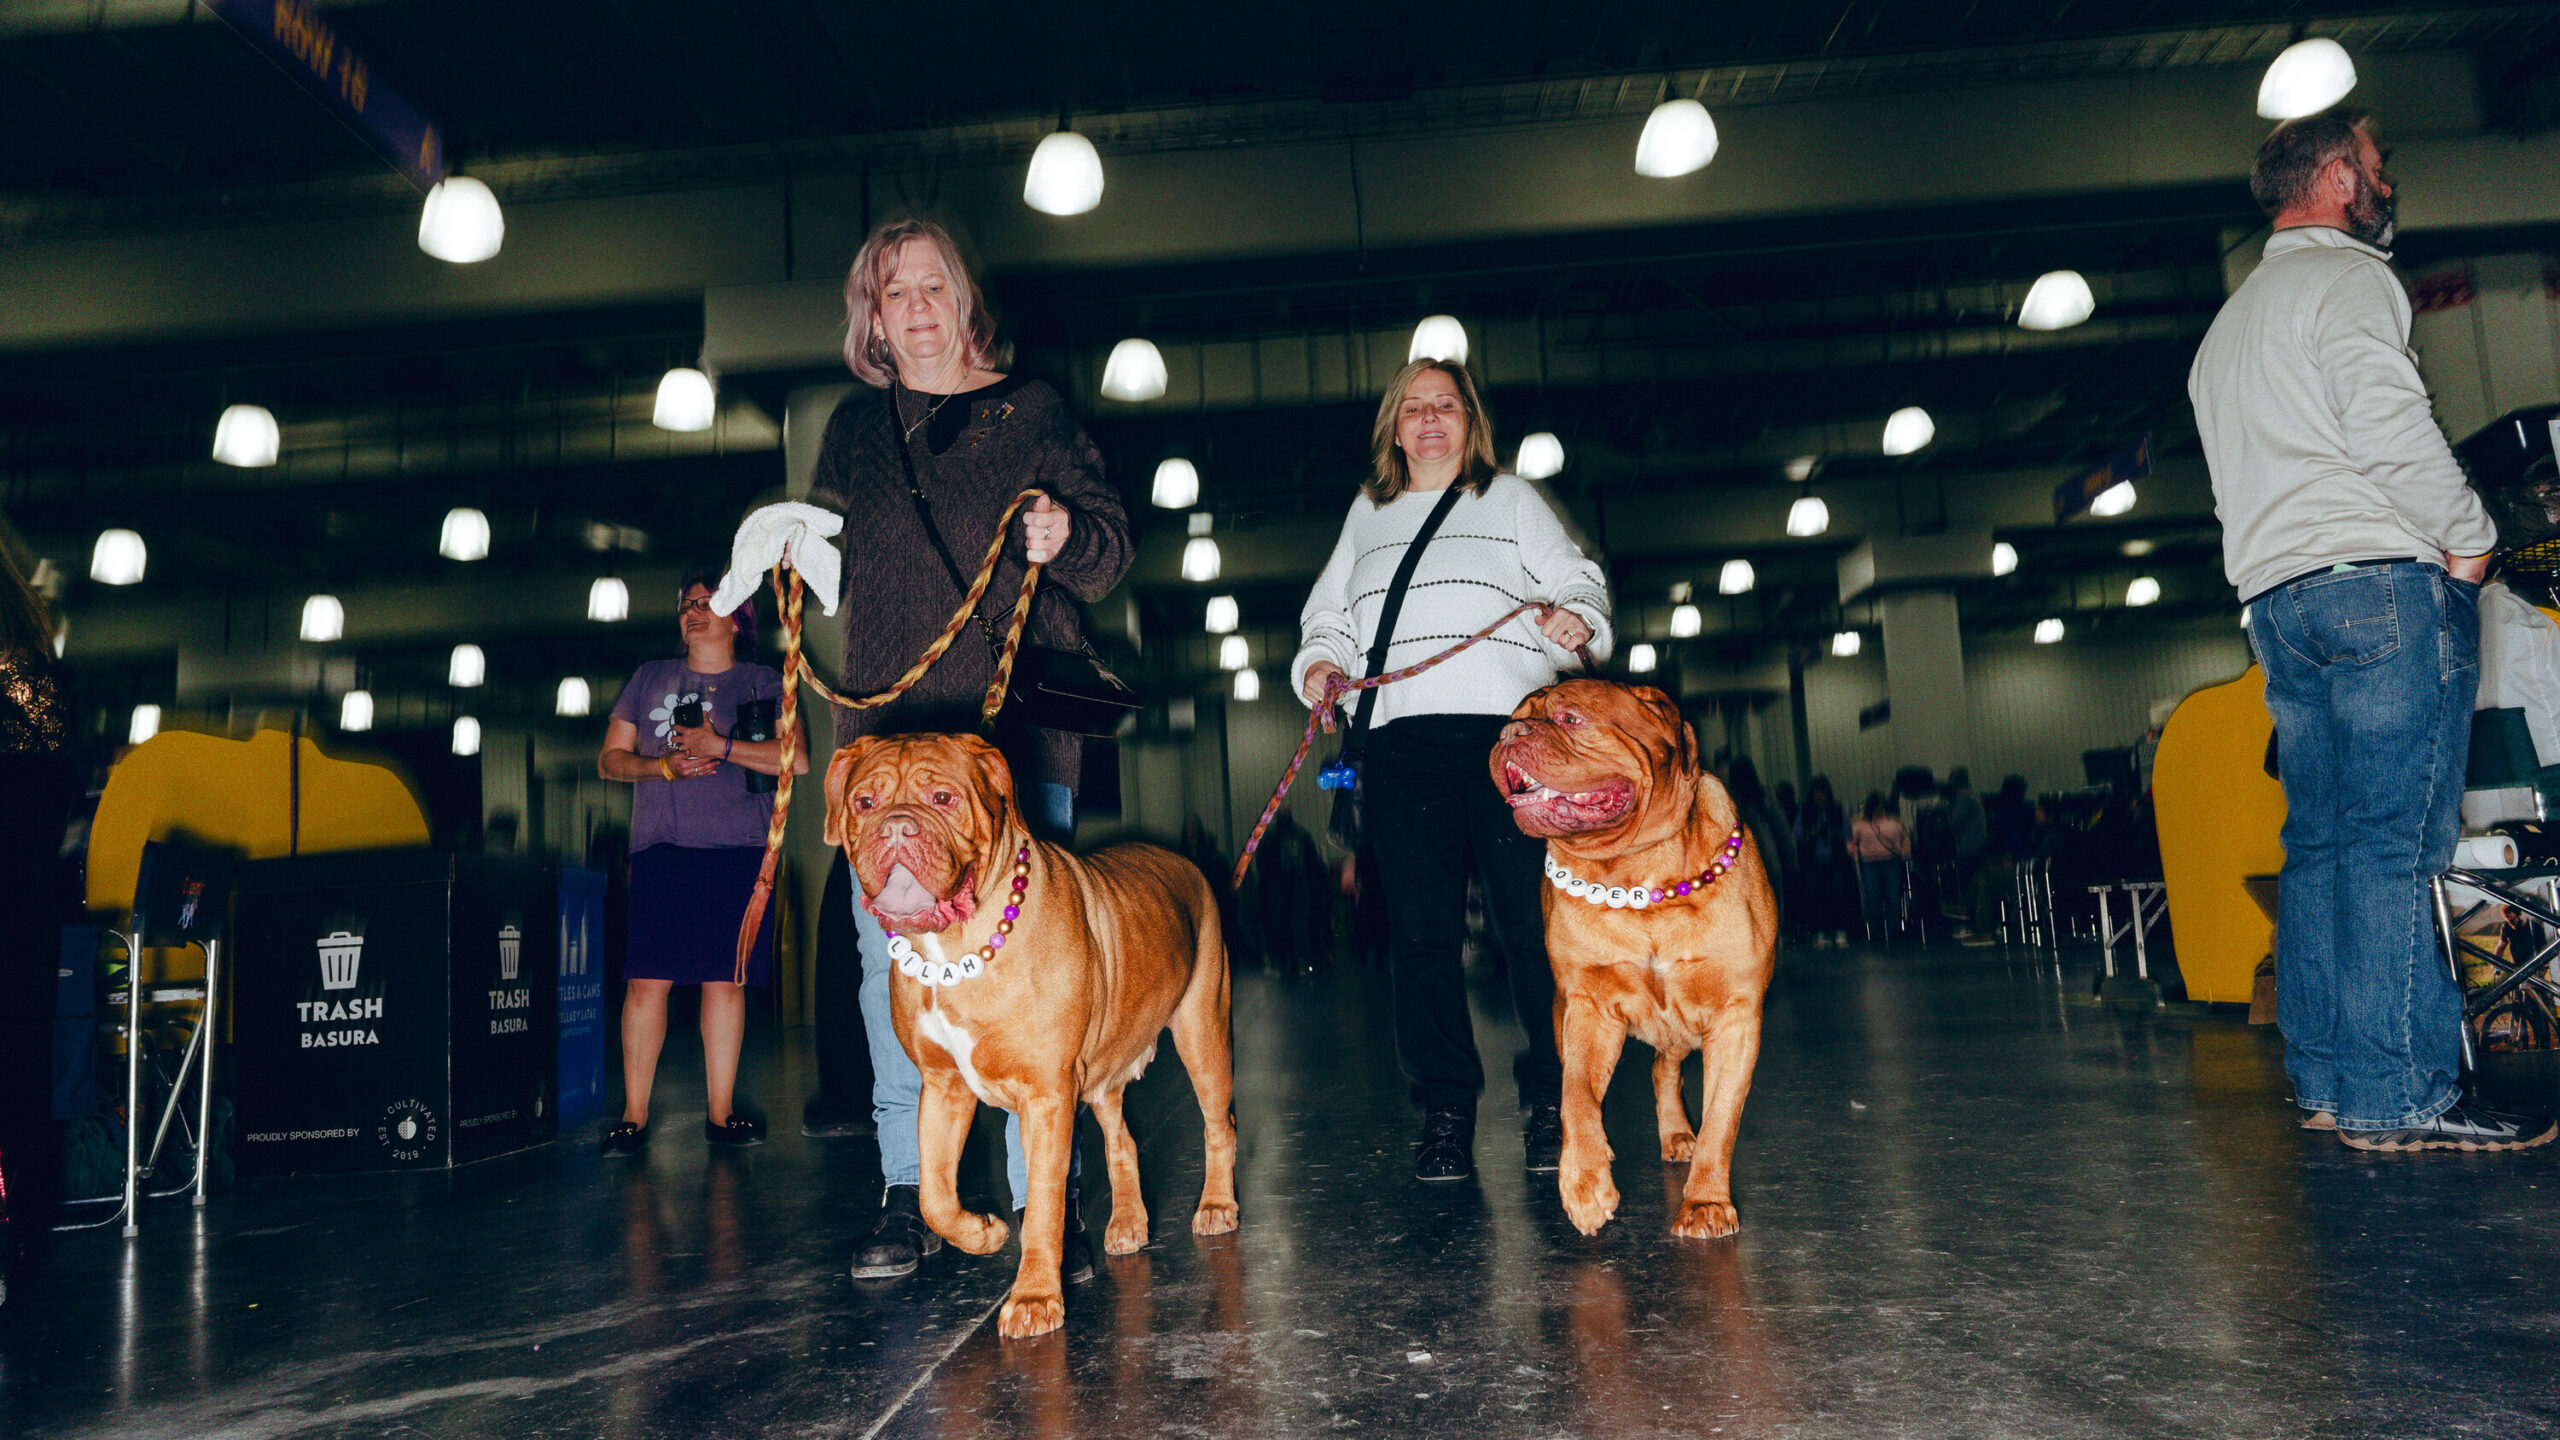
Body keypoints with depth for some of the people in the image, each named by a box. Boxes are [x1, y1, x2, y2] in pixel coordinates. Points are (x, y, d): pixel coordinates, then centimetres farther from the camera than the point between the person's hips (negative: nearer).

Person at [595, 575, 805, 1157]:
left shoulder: (763, 682, 10)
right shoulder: (650, 678, 18)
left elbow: (797, 759, -3)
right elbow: (609, 759, 16)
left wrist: (720, 746, -10)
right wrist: (664, 765, -3)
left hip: (737, 850, -1)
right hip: (660, 851, 2)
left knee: (725, 980, -1)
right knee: (646, 980, -4)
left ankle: (721, 1112, 9)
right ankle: (634, 1116, 5)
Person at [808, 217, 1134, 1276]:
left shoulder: (1028, 407, 9)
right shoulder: (852, 426, 19)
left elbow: (1111, 547, 6)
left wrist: (1067, 535, -15)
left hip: (1015, 723, -3)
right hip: (887, 726, 3)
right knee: (889, 958, 0)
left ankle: (1046, 1195, 2)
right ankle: (908, 1195, 9)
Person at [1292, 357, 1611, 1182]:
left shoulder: (1511, 499, 18)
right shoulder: (1367, 514, 25)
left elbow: (1576, 579, 10)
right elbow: (1330, 613, 25)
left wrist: (1577, 615, -12)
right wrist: (1321, 661, 4)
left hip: (1511, 731, -2)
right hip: (1402, 741, 2)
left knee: (1534, 921, -7)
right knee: (1421, 929, -2)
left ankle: (1551, 1103, 5)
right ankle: (1445, 1111, 7)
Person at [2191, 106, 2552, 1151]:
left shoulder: (2228, 324, 26)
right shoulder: (2346, 277, -1)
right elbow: (2389, 428, -15)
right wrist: (2471, 537, -3)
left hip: (2274, 597, 9)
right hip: (2378, 575, -8)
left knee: (2320, 840, 6)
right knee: (2396, 840, -11)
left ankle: (2326, 1082, 7)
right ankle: (2397, 1095, -12)